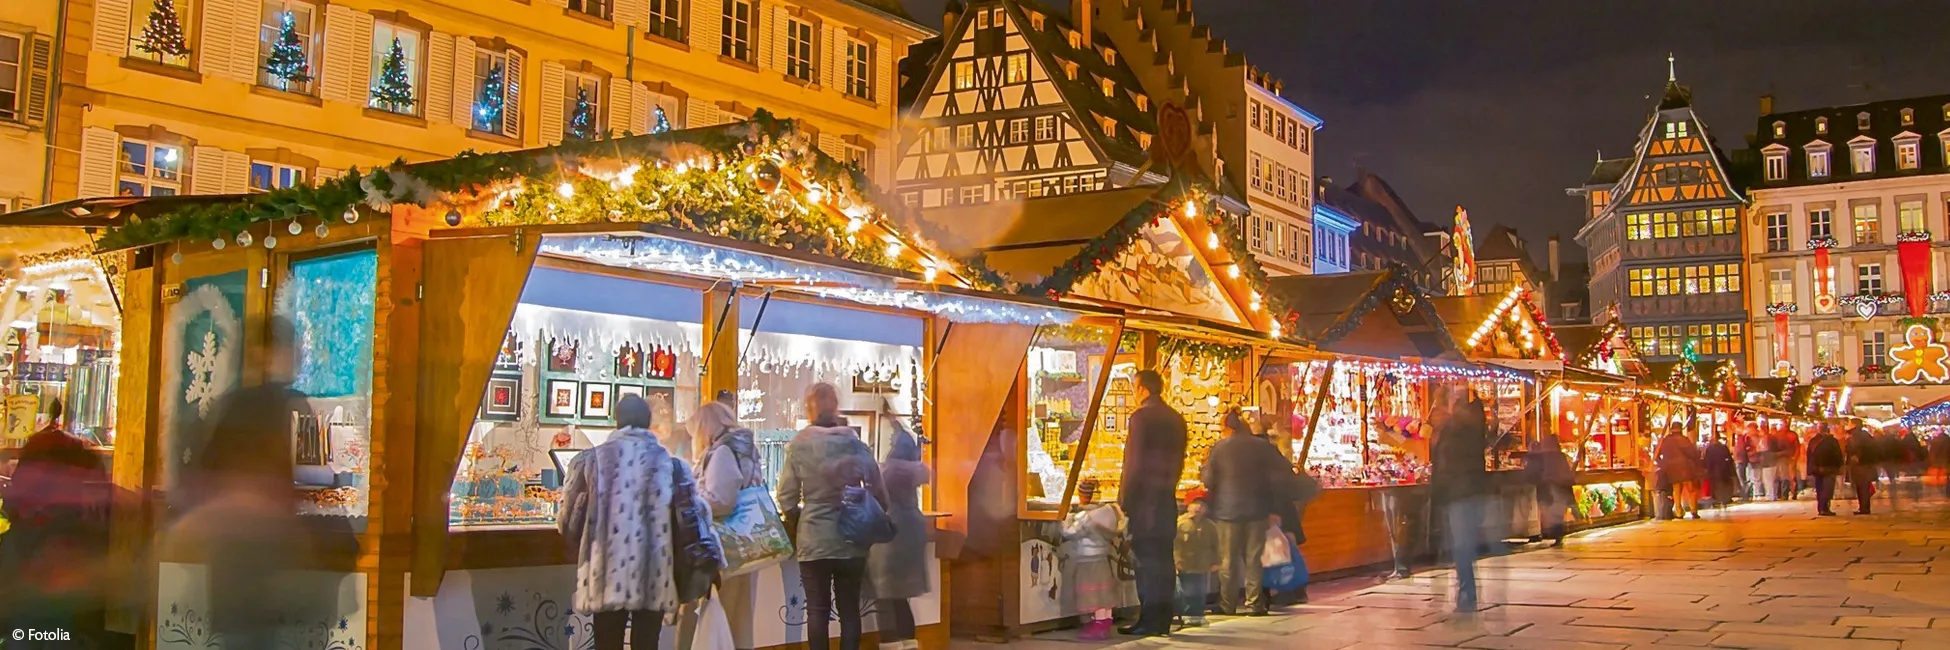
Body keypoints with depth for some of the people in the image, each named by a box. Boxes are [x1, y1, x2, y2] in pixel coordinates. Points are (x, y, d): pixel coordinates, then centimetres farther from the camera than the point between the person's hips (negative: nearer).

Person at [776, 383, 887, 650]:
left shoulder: (798, 447, -5)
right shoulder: (855, 443, -1)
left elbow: (787, 500, -5)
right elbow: (878, 493, -1)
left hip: (813, 540, -1)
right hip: (851, 538, 1)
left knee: (817, 610, 4)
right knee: (850, 609, 8)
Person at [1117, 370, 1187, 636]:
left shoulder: (1142, 416, -10)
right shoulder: (1176, 419, 12)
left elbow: (1134, 462, -13)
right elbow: (1179, 461, 16)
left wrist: (1124, 498, -9)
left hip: (1144, 497, -7)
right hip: (1167, 497, 7)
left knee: (1145, 559, -5)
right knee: (1164, 558, 9)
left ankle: (1148, 620, -5)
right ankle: (1163, 620, 11)